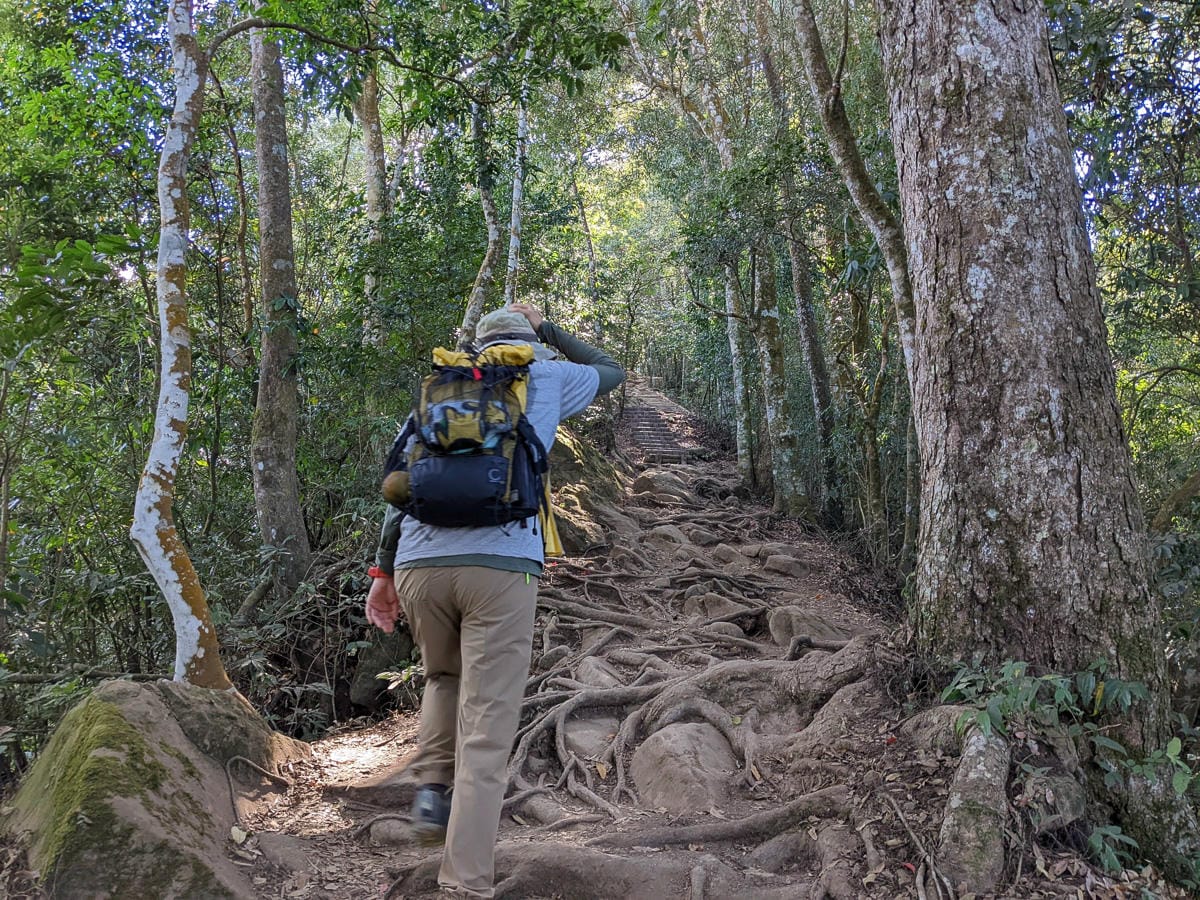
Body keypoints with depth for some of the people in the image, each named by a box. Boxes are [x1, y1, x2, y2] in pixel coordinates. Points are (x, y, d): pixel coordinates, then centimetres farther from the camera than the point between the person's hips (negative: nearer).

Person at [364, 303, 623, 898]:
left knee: (444, 677, 31)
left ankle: (432, 789, 16)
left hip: (419, 563, 4)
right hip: (501, 563, -3)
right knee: (485, 731, 0)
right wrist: (543, 328, 43)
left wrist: (383, 569, 17)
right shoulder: (545, 376, 16)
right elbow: (610, 370, 36)